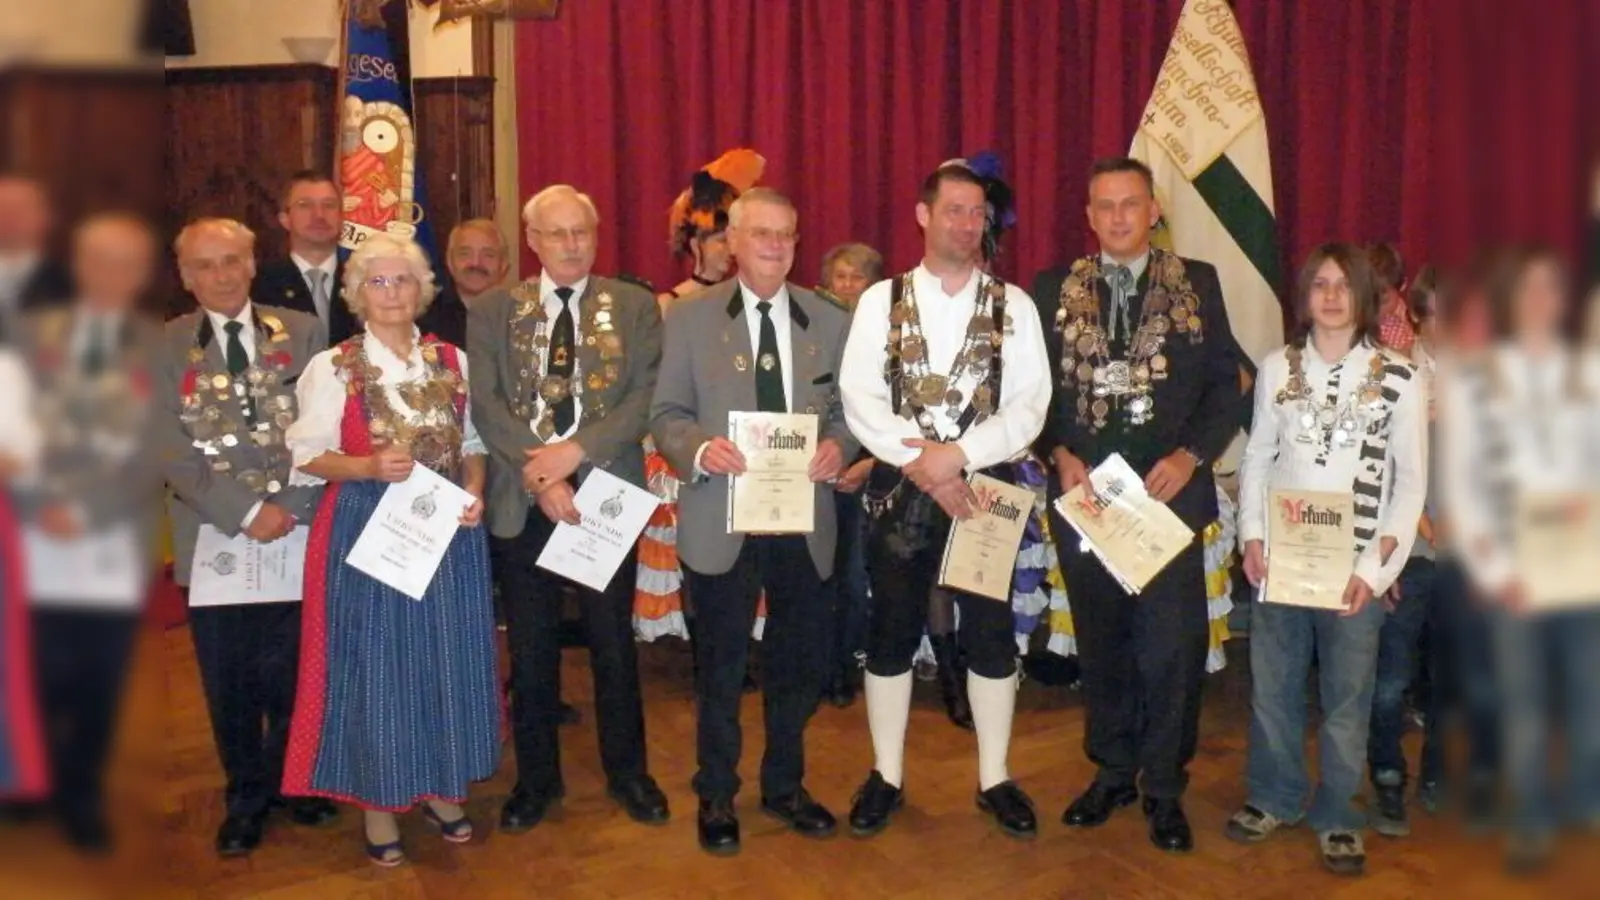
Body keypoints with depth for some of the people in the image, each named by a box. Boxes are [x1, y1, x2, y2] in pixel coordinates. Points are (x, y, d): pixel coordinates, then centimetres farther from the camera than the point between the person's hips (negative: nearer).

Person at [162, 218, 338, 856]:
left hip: (299, 533, 0)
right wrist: (246, 511, -13)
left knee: (295, 671, 8)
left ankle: (294, 779, 31)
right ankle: (247, 795, 29)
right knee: (229, 683, 10)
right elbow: (172, 449, -5)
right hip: (214, 536, 0)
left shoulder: (302, 332, 5)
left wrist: (290, 507, -10)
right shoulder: (165, 346, 3)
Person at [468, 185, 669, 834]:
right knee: (530, 649, 9)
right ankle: (536, 779, 26)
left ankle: (626, 772, 27)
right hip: (523, 500, 1)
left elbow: (646, 395, -6)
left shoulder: (634, 306, 4)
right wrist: (540, 476, -15)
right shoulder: (492, 312, 6)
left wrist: (576, 451, -17)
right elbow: (485, 404, -4)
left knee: (614, 641, 10)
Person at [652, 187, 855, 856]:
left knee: (800, 662, 14)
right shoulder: (690, 317, 0)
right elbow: (666, 413, -1)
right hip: (722, 519, -2)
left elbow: (848, 411, 8)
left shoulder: (830, 321, 7)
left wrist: (838, 446, -14)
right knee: (720, 666, 10)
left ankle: (784, 787, 35)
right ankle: (716, 796, 29)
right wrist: (700, 448, -21)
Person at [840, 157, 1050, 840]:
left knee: (991, 631, 7)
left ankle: (994, 779, 23)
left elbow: (1029, 406, -5)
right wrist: (921, 465, -17)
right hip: (900, 487, 0)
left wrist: (956, 454, -18)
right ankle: (887, 776, 22)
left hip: (987, 486, 1)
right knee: (892, 631, 7)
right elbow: (859, 398, -7)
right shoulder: (881, 300, 3)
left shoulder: (1014, 306, 3)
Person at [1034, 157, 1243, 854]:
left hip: (1168, 492, -1)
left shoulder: (1197, 284, 5)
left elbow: (1225, 384, 4)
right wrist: (1061, 456, -8)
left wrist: (1190, 456, -10)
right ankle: (1112, 769, 28)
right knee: (1099, 641, 12)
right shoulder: (1054, 290, 7)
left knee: (1171, 645, -2)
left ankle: (1164, 788, 16)